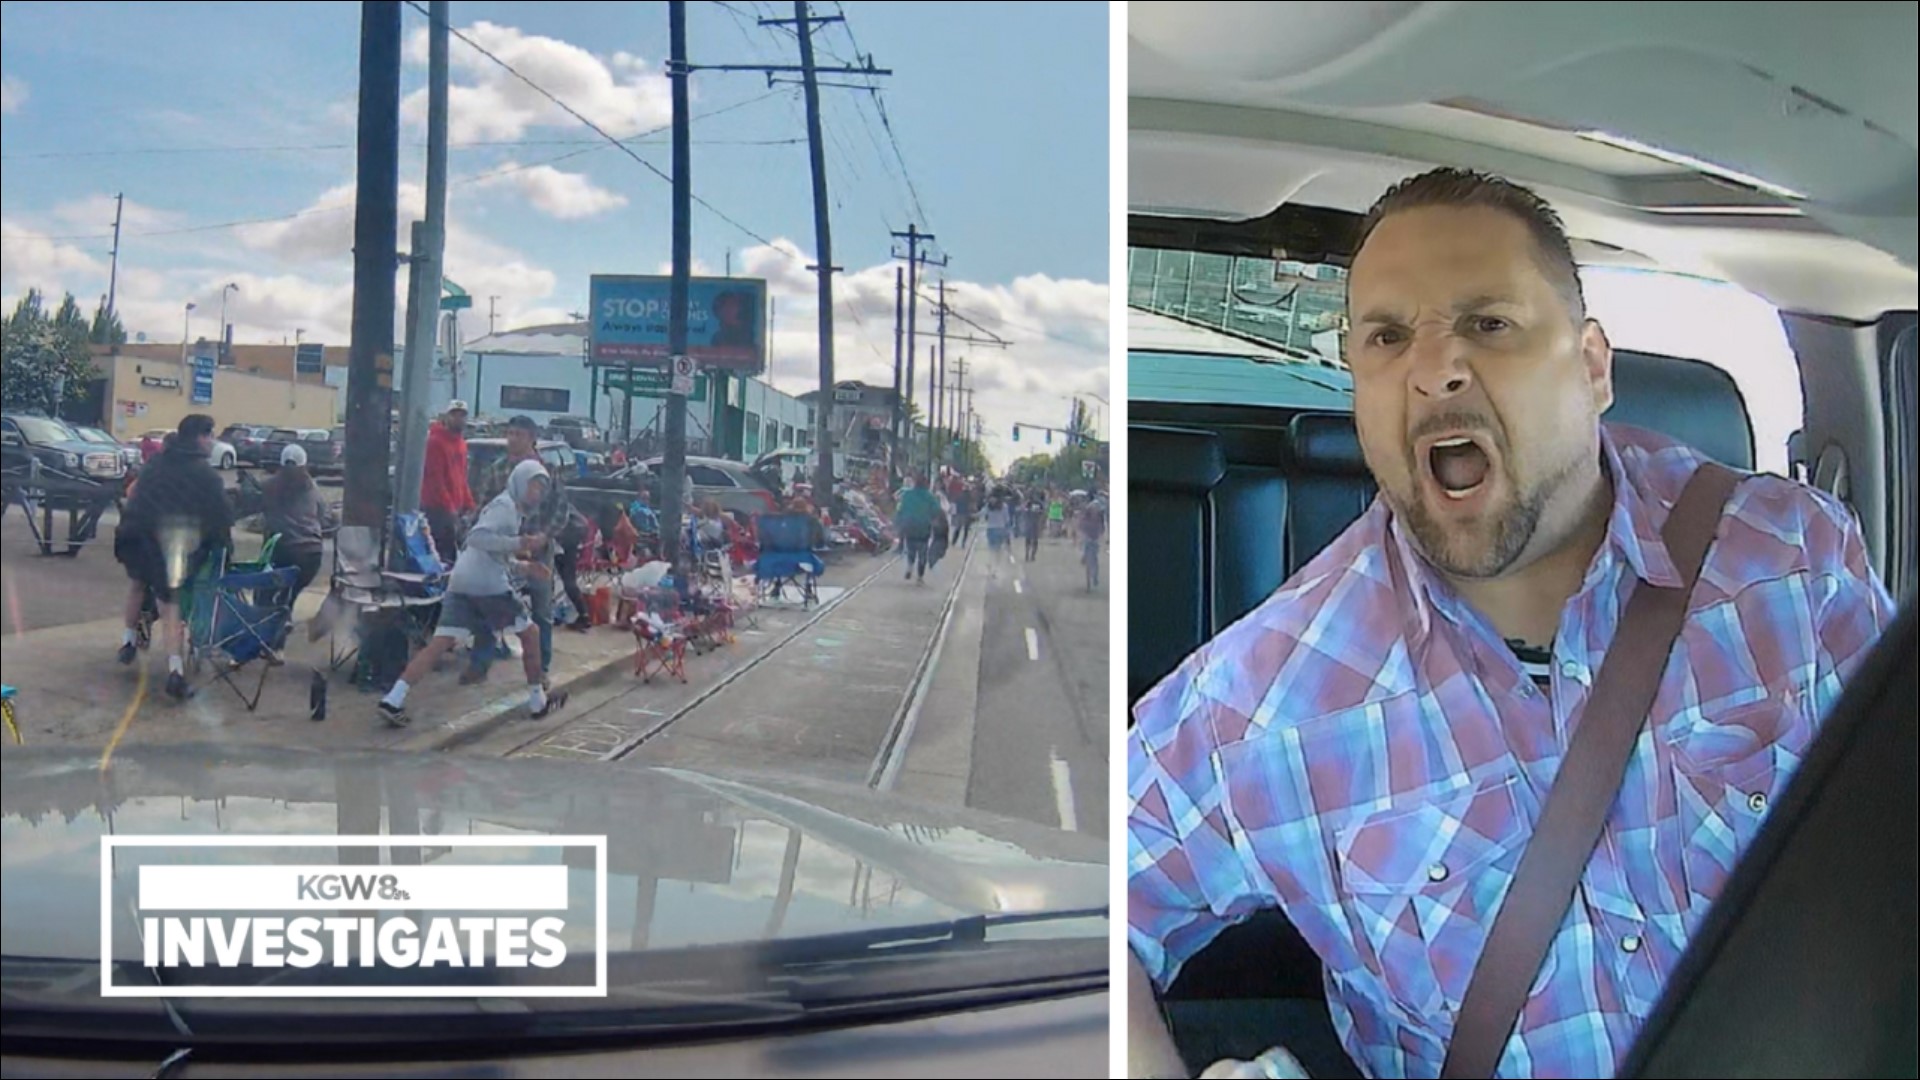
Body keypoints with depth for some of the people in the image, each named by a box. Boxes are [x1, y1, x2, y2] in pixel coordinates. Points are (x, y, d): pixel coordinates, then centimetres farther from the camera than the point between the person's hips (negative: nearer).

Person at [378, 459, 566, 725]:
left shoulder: (510, 508, 27)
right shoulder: (506, 505, -3)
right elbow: (477, 536, -18)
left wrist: (525, 566, 22)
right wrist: (519, 543, -19)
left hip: (461, 582, 8)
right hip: (488, 583, -8)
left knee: (440, 643, -2)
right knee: (530, 633, 9)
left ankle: (393, 700, -13)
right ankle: (538, 702, 18)